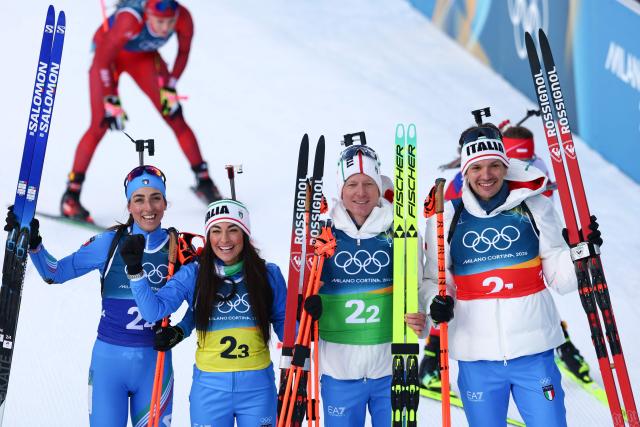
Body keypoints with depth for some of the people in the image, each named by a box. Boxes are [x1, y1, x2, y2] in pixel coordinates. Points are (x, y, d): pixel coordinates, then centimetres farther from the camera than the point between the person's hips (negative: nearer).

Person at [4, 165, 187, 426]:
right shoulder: (110, 242, -3)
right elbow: (55, 273, 3)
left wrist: (180, 330, -7)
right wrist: (32, 242, -10)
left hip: (155, 361, 1)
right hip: (109, 358, -1)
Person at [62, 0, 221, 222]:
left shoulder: (183, 18, -29)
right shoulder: (130, 20, -41)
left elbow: (183, 51, -7)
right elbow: (103, 61, -31)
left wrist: (170, 86, -10)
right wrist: (111, 101, -30)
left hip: (144, 56, 4)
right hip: (108, 55, -4)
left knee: (175, 118, -4)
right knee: (100, 125, -14)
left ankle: (203, 181, 8)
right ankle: (71, 196, -5)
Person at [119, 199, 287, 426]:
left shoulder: (268, 274, -1)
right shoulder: (193, 274, -2)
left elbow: (284, 322, 9)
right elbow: (153, 310, -9)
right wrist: (135, 270, -20)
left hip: (257, 388, 0)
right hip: (210, 388, 0)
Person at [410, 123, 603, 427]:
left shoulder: (535, 207, 0)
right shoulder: (447, 217, 1)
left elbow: (559, 279, 3)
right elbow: (436, 279, 8)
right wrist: (436, 302, -13)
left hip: (534, 351, 0)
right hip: (476, 356, 1)